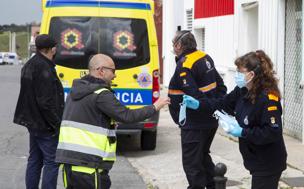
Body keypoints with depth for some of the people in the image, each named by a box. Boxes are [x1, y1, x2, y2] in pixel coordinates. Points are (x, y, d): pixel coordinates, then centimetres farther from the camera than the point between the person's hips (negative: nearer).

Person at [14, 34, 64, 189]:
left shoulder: (28, 66, 11)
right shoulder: (44, 69, -20)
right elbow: (45, 102, -24)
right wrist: (57, 123, -16)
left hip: (33, 122, 10)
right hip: (45, 125, -10)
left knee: (34, 160, 16)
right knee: (51, 162, -3)